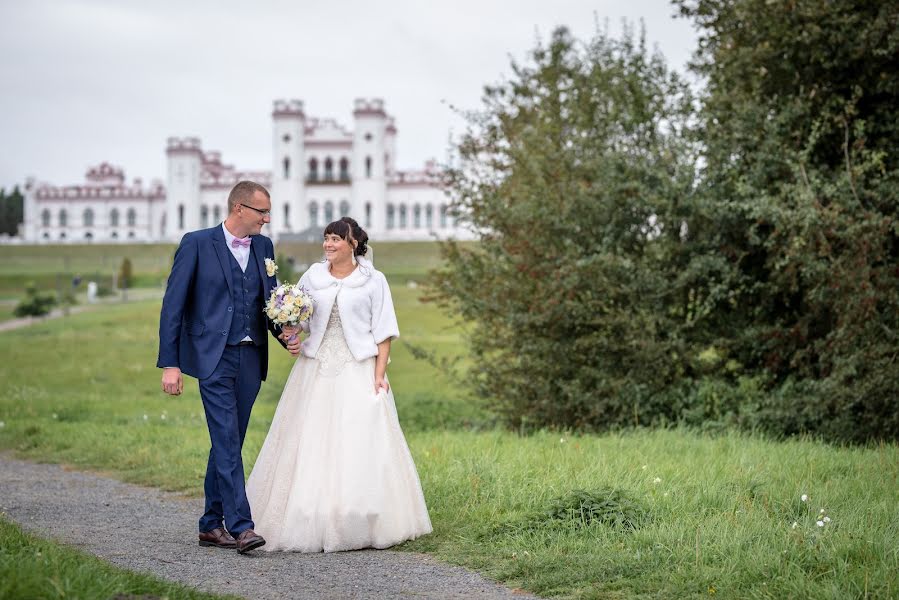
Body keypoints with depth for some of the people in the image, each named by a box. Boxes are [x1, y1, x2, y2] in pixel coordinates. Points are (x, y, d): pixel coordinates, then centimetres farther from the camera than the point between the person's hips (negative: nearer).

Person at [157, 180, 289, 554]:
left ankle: (212, 525, 19)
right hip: (214, 358, -5)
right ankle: (240, 527, -14)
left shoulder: (264, 247, 12)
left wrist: (285, 333, -5)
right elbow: (173, 306, -5)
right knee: (227, 442, -12)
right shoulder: (197, 244, -4)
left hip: (251, 358, 6)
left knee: (228, 444, 10)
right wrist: (169, 364, -10)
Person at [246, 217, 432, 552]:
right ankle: (309, 523, 6)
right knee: (309, 446, 0)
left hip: (358, 373, -3)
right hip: (315, 372, 3)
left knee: (360, 447, -6)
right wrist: (291, 337, -5)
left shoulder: (373, 280, 1)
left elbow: (383, 332, -1)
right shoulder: (312, 277, 9)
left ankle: (361, 526, 1)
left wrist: (379, 374, -10)